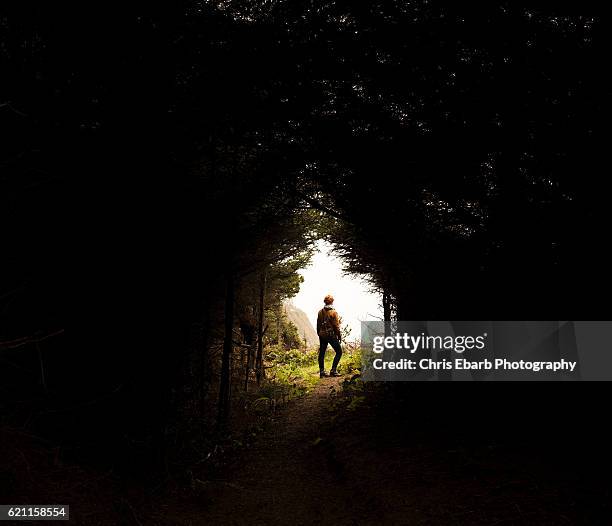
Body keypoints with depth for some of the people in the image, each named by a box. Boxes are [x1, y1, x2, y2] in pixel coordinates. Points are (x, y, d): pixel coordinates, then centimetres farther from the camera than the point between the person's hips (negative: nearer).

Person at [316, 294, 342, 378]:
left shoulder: (320, 312, 5)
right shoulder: (333, 312, -11)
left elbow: (318, 325, 11)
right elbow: (336, 326, -11)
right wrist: (339, 335, -1)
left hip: (322, 335, 6)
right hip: (331, 335, -6)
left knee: (322, 353, 11)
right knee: (339, 352, 4)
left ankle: (322, 371, 14)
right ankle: (333, 370, -4)